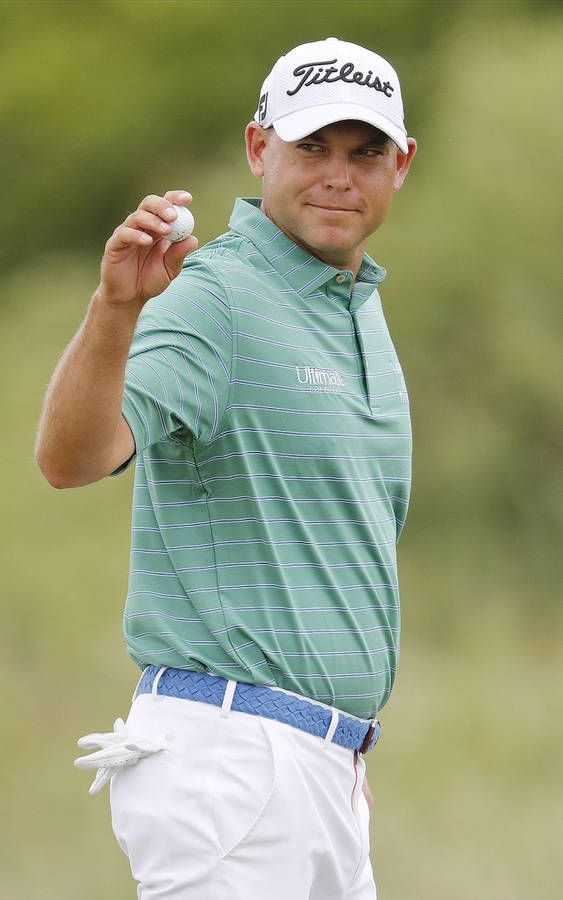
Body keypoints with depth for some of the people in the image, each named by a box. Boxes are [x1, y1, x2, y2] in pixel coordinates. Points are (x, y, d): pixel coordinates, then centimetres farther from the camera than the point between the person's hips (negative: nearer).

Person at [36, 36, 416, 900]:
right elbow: (71, 457, -28)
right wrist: (115, 307, -45)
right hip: (230, 754, -9)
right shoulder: (211, 296, -11)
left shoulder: (365, 312, 17)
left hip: (324, 764, 9)